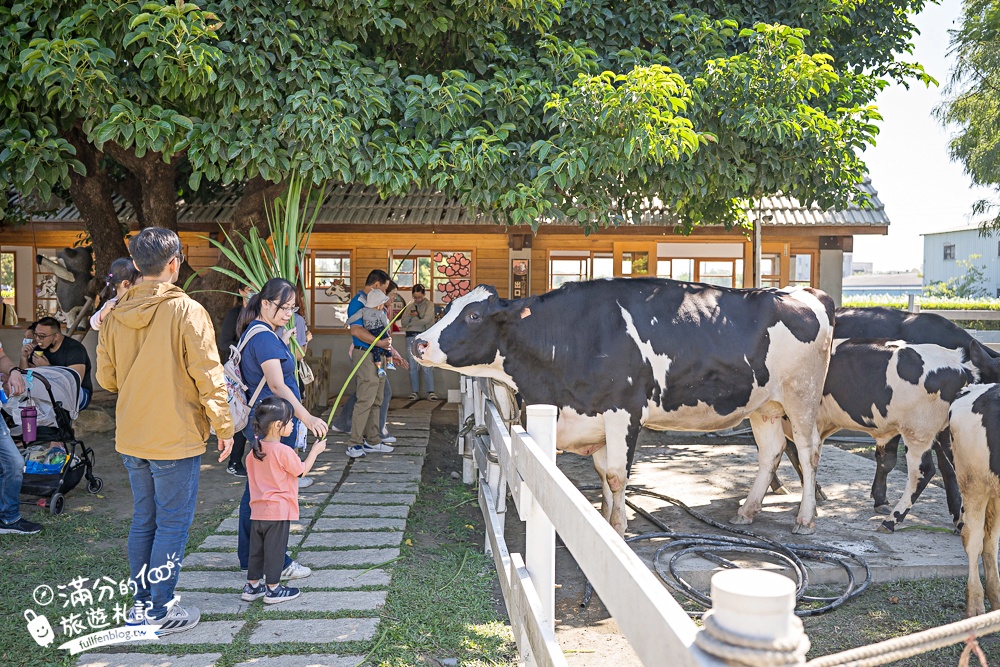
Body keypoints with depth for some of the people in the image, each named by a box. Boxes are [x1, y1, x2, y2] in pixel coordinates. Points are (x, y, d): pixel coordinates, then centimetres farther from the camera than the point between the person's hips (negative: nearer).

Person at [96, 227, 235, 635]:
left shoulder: (115, 314, 2)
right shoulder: (187, 311, -15)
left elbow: (105, 378, 9)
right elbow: (208, 376, -15)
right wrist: (224, 426, -7)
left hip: (130, 439, 6)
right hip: (175, 438, -6)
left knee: (143, 521, 18)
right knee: (172, 525, 5)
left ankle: (140, 603, 28)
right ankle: (161, 612, 12)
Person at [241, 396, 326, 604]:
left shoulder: (255, 450, 3)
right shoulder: (284, 452, -18)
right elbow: (302, 471, -6)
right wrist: (315, 451, 5)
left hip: (257, 510, 7)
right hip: (278, 510, -7)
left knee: (256, 548, 16)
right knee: (275, 550, 4)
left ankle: (252, 586, 26)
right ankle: (273, 590, 14)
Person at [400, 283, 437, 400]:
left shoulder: (429, 304, 3)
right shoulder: (410, 306, 16)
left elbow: (426, 320, -10)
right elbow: (403, 323, 11)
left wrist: (411, 322, 0)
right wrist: (410, 315, -8)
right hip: (411, 337, 4)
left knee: (427, 366, -10)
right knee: (413, 366, 3)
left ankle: (430, 392, -8)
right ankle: (414, 392, 8)